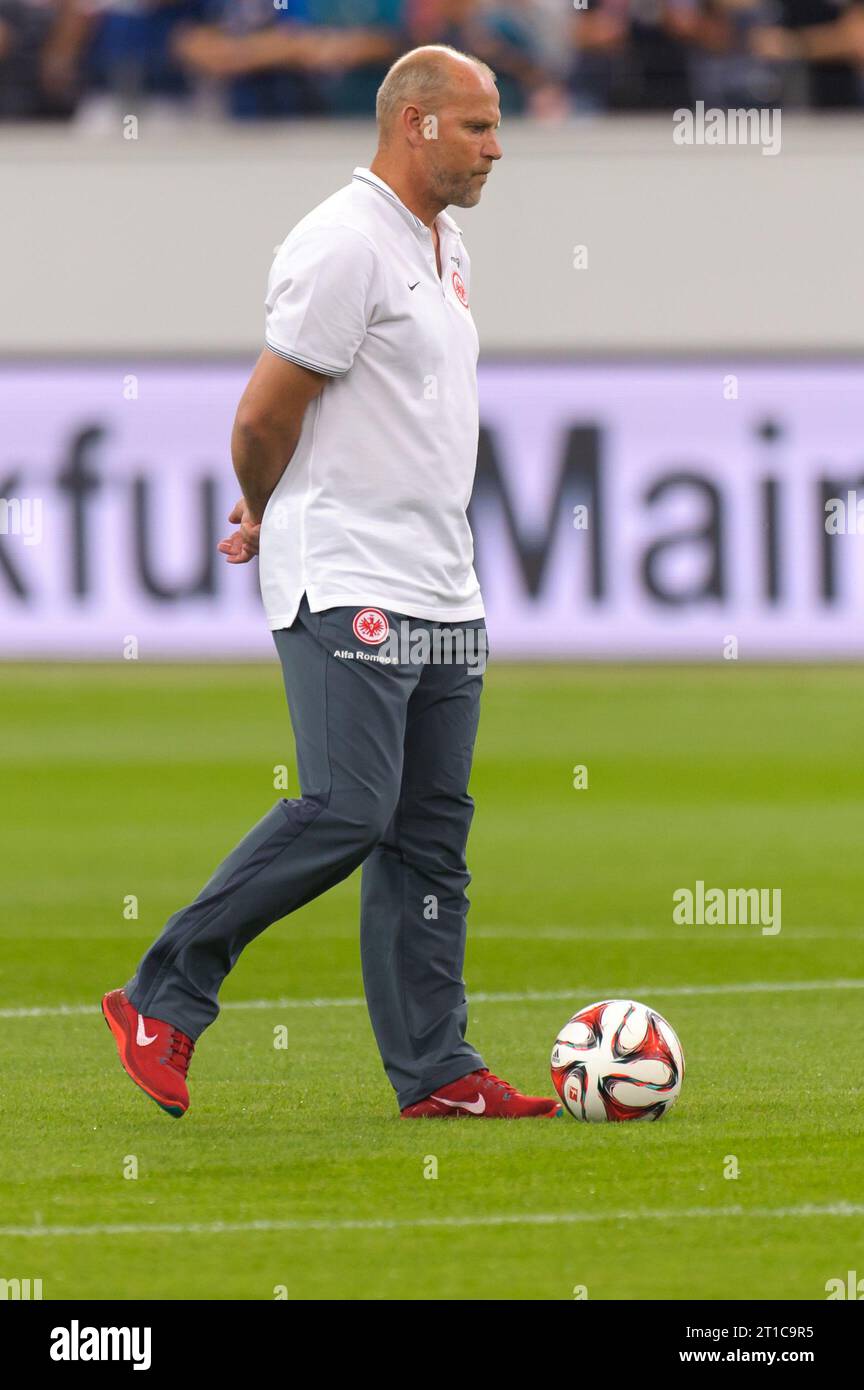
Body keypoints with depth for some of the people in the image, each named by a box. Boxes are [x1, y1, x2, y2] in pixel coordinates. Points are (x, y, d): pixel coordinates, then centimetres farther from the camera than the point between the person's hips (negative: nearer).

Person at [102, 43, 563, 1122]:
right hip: (346, 586, -9)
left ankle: (436, 1073, 6)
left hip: (443, 593, 9)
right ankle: (162, 1002, -6)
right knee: (347, 811, -16)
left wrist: (264, 523, 19)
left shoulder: (445, 246, 17)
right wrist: (265, 516, 7)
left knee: (433, 831, 5)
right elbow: (265, 417, -12)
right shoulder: (346, 245, -13)